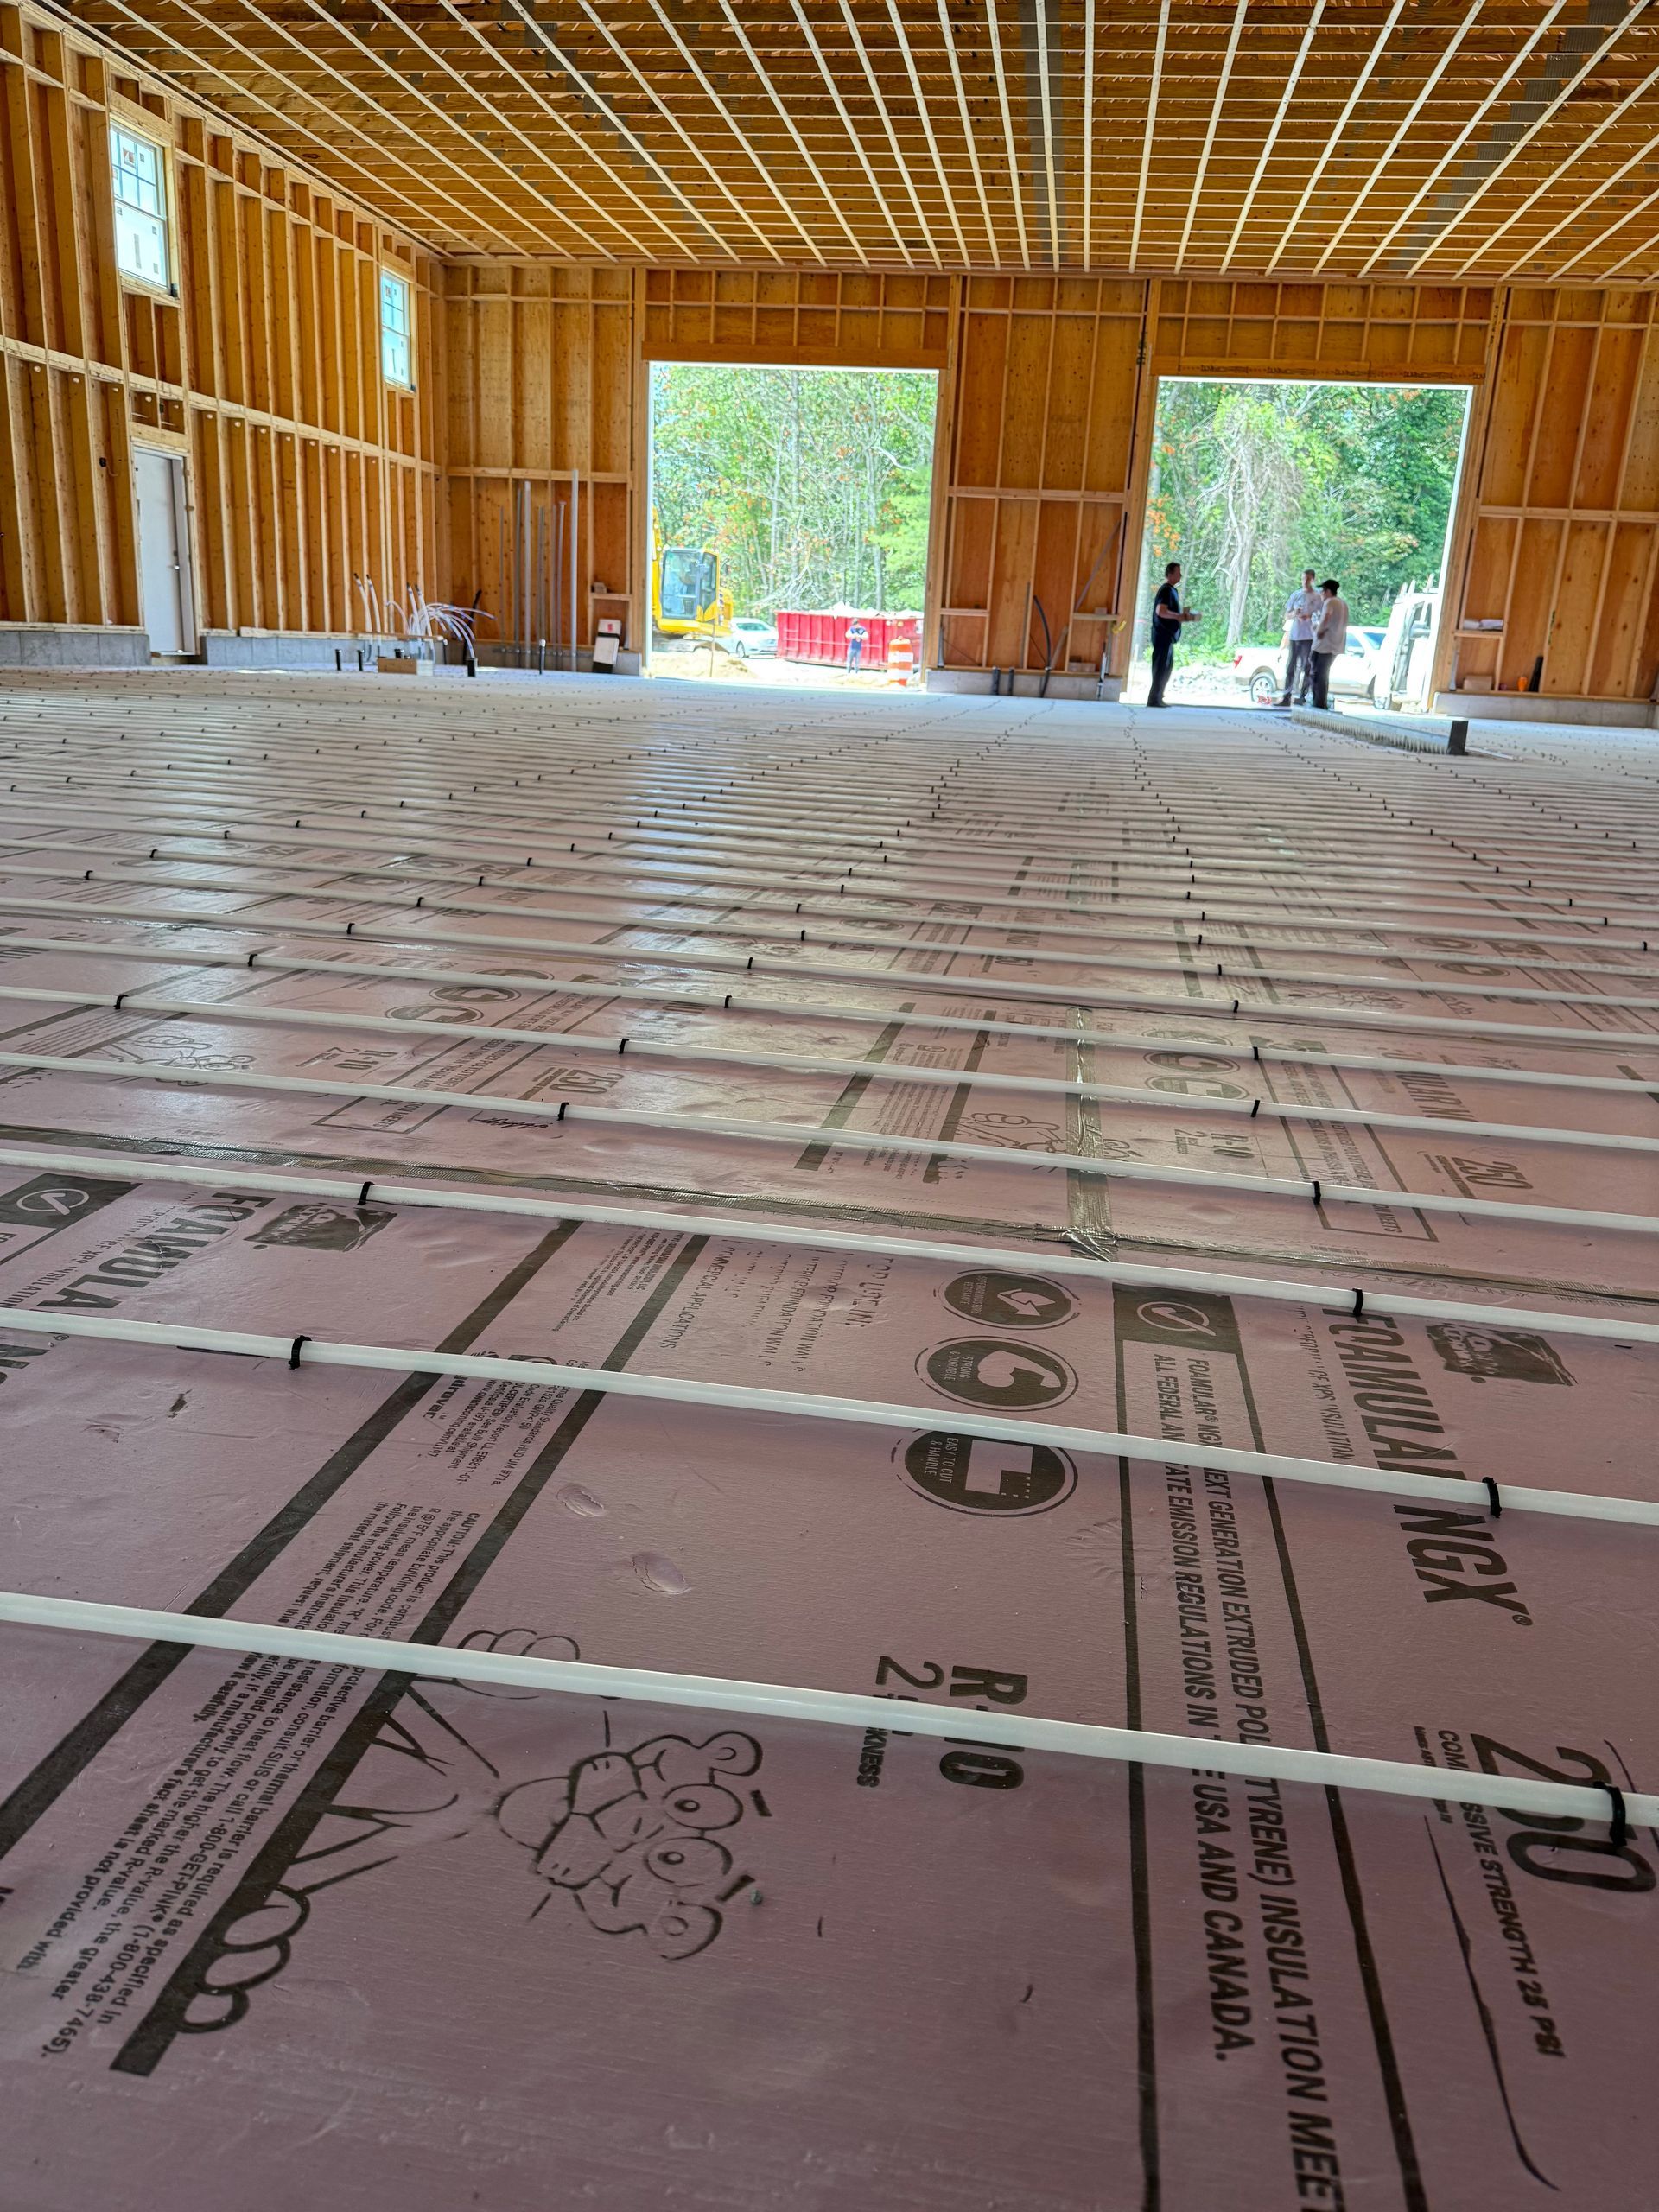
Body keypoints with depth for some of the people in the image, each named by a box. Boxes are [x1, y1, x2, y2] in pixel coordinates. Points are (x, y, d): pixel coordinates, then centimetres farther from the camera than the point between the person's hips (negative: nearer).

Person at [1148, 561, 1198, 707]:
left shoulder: (1172, 590, 19)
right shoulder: (1166, 590, -12)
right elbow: (1161, 611, -26)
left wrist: (1185, 617, 12)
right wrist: (1180, 616, -16)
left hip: (1167, 636, 10)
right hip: (1163, 635, -10)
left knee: (1166, 667, 13)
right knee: (1161, 668, -9)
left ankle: (1158, 698, 17)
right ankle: (1154, 699, -7)